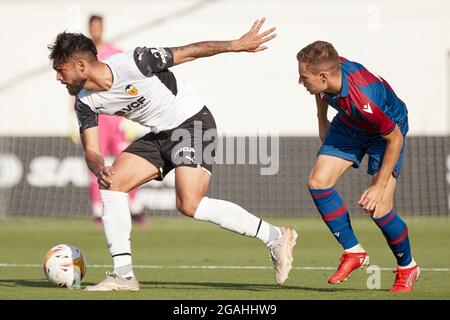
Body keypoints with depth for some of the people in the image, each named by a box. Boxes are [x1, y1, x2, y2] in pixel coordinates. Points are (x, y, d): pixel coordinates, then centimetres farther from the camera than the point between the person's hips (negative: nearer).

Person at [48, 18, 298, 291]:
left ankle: (275, 237, -11)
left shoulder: (132, 63, -25)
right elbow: (91, 150, -1)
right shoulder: (85, 102, -4)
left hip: (193, 123, -8)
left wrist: (238, 44, -16)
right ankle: (123, 275, -2)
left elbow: (189, 52, -18)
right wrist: (99, 168, -26)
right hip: (160, 135, 8)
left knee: (189, 205, -22)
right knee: (111, 184, -6)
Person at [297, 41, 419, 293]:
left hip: (386, 132, -7)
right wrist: (322, 120, 14)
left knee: (379, 208, -15)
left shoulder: (364, 100, -43)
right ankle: (353, 252, 5)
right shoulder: (328, 68, -25)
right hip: (349, 125, 7)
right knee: (318, 181, -9)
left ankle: (408, 267, 12)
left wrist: (379, 186, -24)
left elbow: (395, 139, -28)